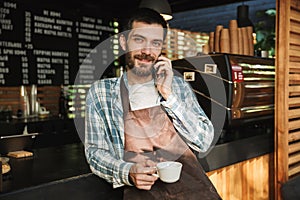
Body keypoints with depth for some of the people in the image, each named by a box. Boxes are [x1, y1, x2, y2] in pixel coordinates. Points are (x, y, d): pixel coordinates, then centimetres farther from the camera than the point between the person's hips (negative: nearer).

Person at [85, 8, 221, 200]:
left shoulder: (178, 85, 13)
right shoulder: (101, 91, 8)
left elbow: (204, 142, 5)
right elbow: (95, 151, 7)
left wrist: (169, 96, -4)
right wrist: (127, 172, -12)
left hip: (186, 175, 2)